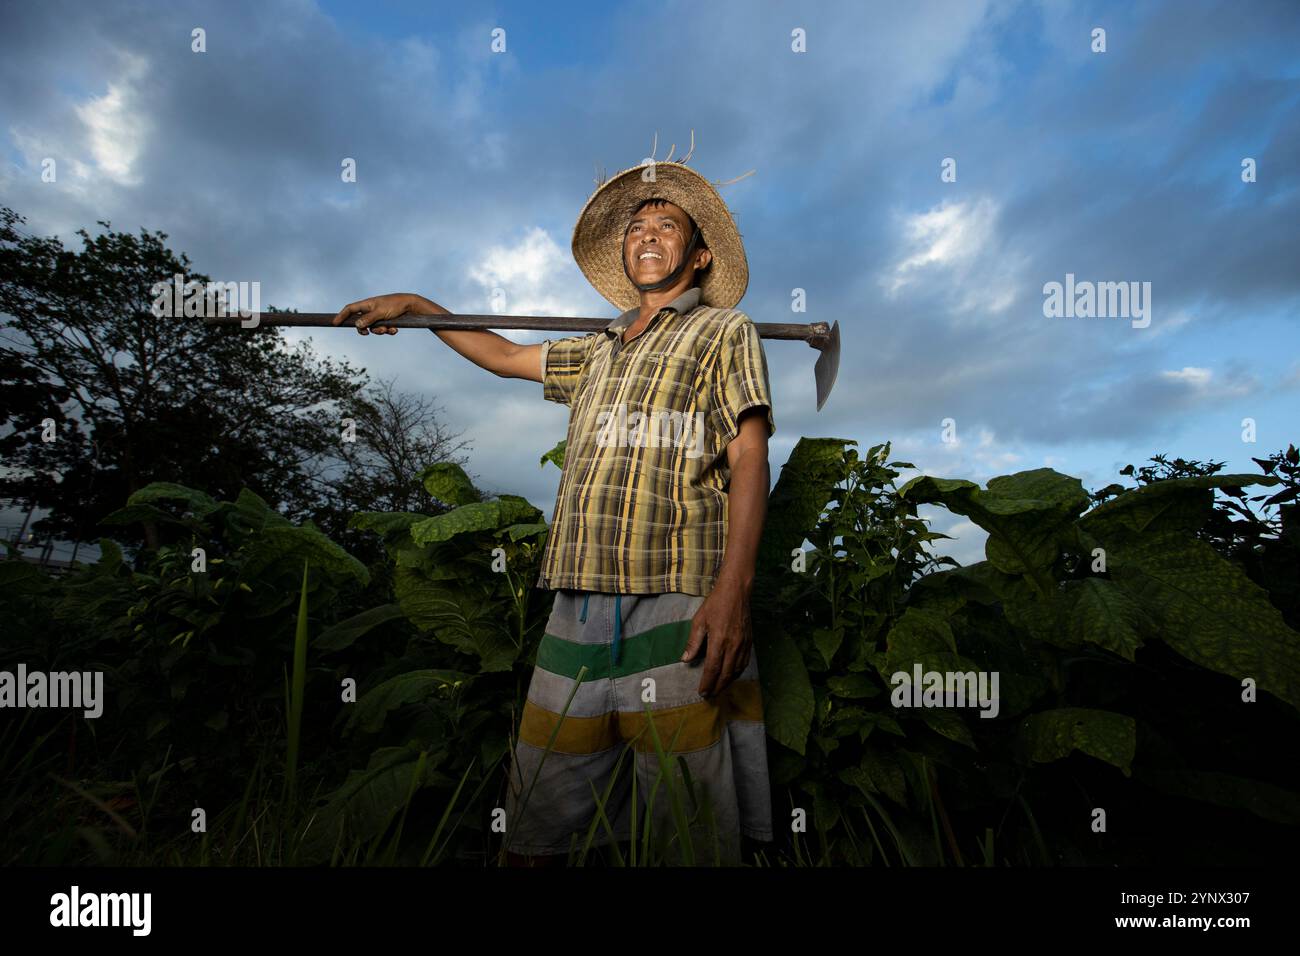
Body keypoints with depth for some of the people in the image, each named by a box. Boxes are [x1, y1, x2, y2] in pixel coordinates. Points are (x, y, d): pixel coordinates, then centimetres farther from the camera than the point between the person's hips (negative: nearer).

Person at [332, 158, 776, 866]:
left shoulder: (724, 331, 8)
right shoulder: (599, 353, 25)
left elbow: (749, 461, -5)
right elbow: (505, 356, 39)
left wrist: (732, 590, -17)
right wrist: (415, 305, 38)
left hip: (677, 610, -5)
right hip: (577, 608, 5)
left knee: (693, 834, 1)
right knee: (538, 821, 9)